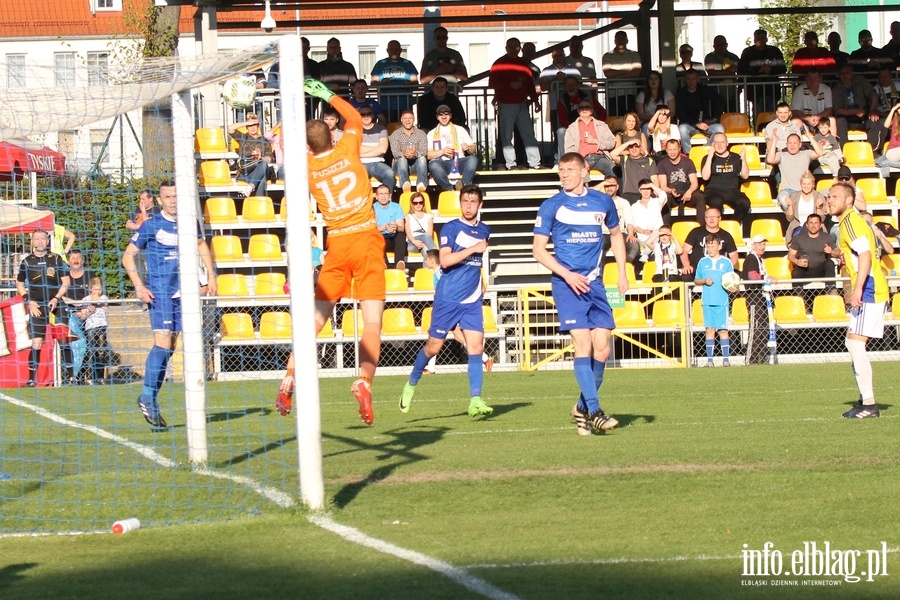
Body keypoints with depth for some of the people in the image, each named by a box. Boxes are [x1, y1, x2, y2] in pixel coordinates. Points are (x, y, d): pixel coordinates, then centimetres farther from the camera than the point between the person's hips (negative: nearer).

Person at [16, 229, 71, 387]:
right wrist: (28, 301, -1)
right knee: (36, 343, -9)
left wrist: (56, 298, -7)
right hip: (37, 307, -1)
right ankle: (32, 378, -4)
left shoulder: (56, 259, 5)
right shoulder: (27, 261, 7)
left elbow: (65, 282, 7)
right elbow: (19, 284, 14)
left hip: (56, 304, 1)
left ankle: (68, 376, 6)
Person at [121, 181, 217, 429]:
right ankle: (148, 397, -12)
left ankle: (150, 398, 11)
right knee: (163, 343, -17)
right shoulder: (151, 226, -4)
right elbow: (128, 256, 0)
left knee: (169, 347, 5)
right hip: (159, 293, -5)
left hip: (183, 292, 5)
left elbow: (201, 244, 27)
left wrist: (211, 274, 18)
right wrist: (139, 285, -10)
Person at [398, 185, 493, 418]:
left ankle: (475, 401, -13)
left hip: (472, 300, 4)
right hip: (447, 299, -4)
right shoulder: (451, 228, -6)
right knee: (433, 346, 4)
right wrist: (473, 249, -23)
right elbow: (445, 260, -20)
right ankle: (411, 385, 27)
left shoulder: (484, 230, 12)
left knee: (476, 346, -10)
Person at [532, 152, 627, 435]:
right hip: (567, 284, -4)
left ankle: (583, 407, 16)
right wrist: (567, 274, -13)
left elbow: (616, 234, 25)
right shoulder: (551, 206, -1)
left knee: (602, 348, -2)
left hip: (595, 284, 4)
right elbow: (539, 249, -1)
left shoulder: (603, 202, 9)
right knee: (583, 343, -15)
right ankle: (594, 412, -17)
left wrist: (622, 273, 14)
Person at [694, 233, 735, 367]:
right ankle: (709, 359, 1)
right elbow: (696, 280, 14)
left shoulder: (726, 262, 4)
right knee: (710, 329, 1)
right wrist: (704, 281, -5)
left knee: (723, 329, -2)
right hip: (707, 301, 2)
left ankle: (726, 359, 2)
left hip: (722, 301, -2)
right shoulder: (703, 262, 10)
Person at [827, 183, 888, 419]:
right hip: (868, 291, 11)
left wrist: (858, 289, -28)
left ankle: (868, 405, -14)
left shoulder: (851, 220, -12)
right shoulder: (849, 221, 19)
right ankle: (865, 399, 21)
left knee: (855, 344, -13)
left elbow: (865, 253, -23)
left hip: (868, 291, -11)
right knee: (853, 344, 16)